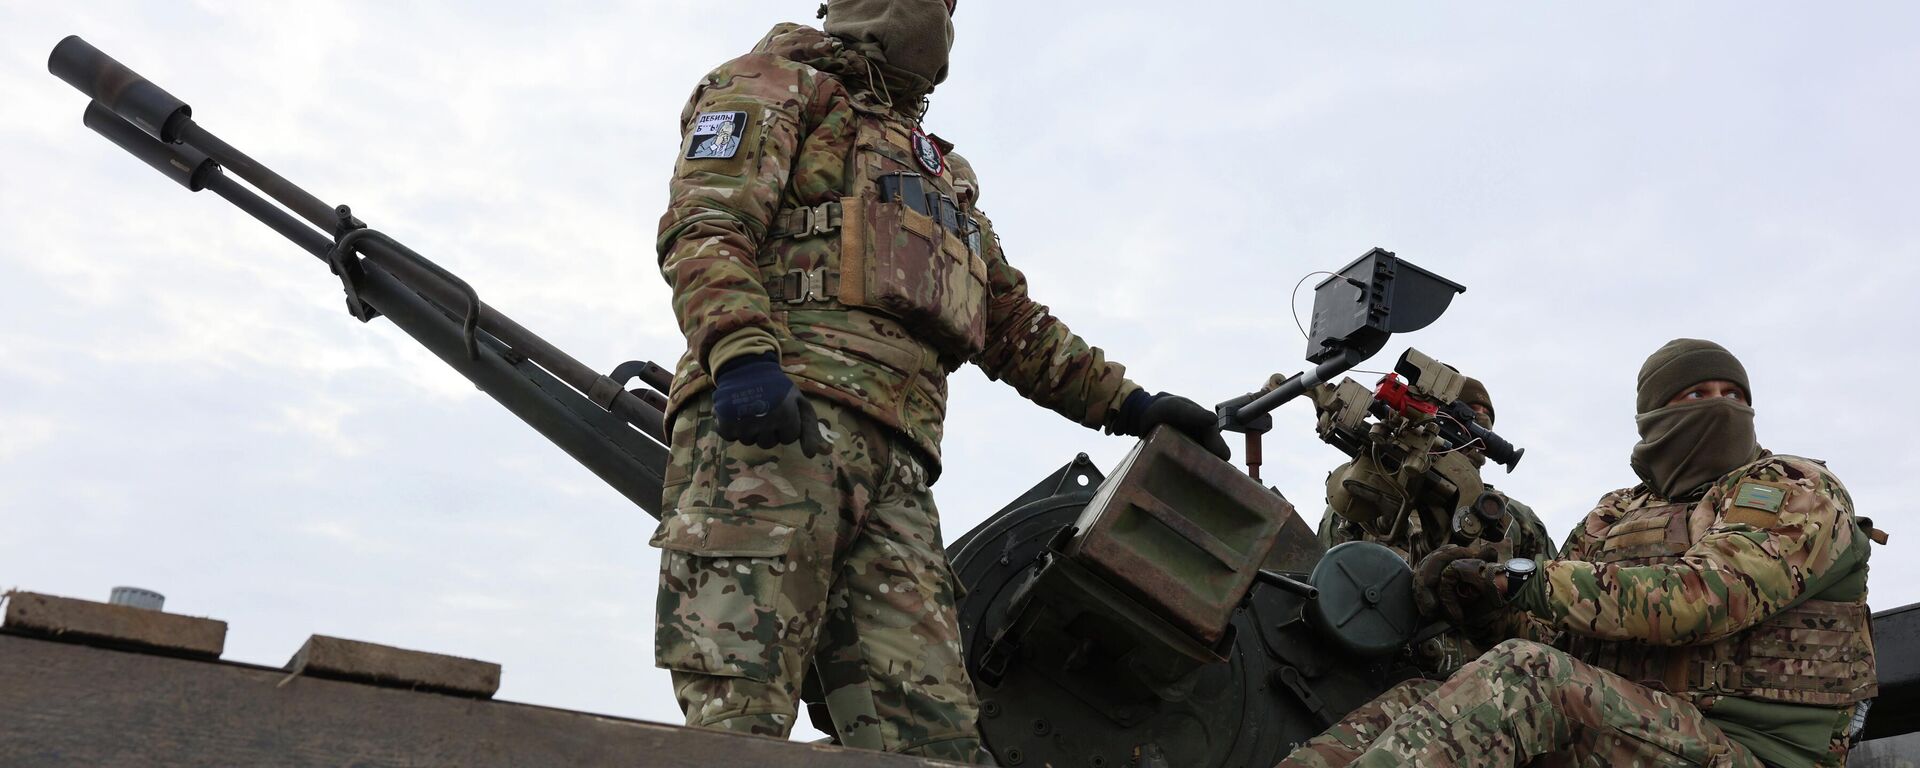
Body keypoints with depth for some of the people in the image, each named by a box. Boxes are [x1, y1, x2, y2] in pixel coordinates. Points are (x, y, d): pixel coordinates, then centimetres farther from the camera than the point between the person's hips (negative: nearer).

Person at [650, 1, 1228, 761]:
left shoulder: (937, 171, 39)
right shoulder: (780, 82, 16)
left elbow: (1013, 320, 38)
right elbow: (704, 224, -2)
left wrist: (1127, 402, 30)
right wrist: (743, 354, -21)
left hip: (893, 465, 7)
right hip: (770, 412, -7)